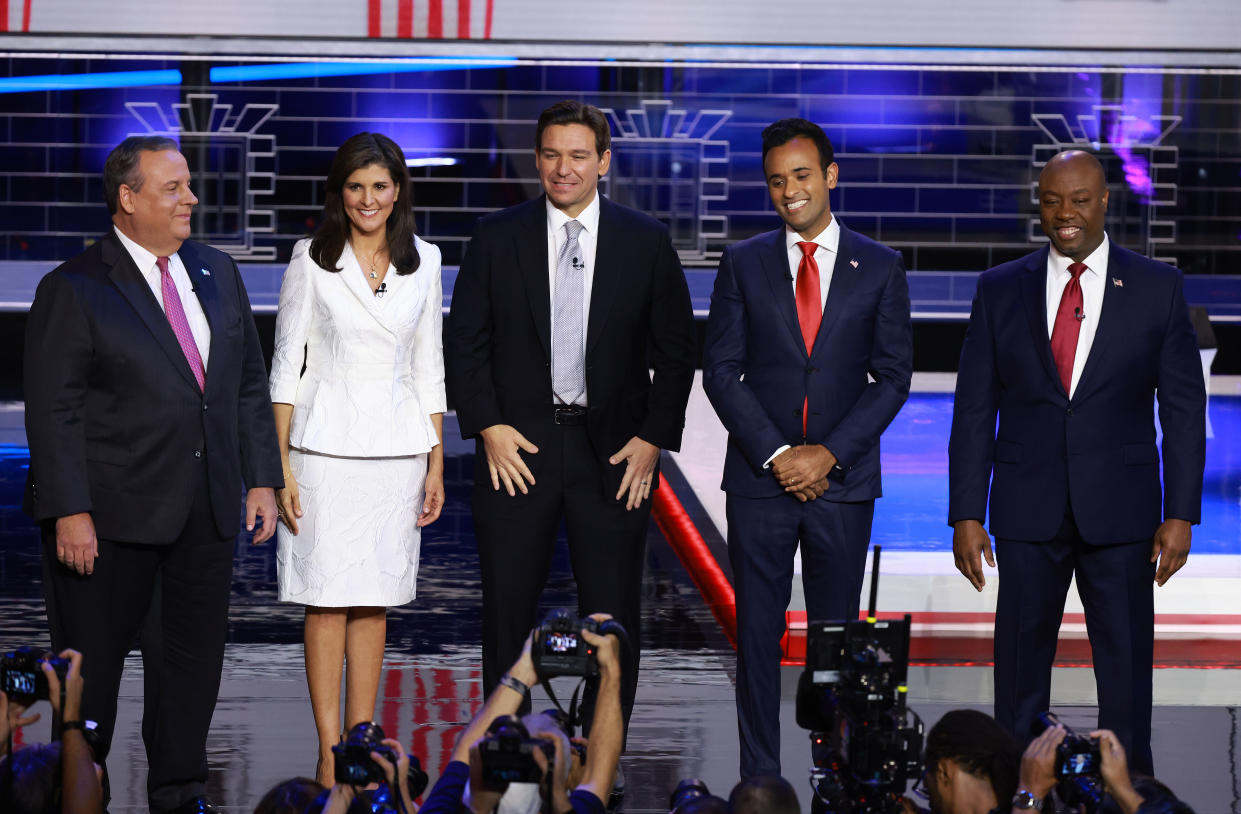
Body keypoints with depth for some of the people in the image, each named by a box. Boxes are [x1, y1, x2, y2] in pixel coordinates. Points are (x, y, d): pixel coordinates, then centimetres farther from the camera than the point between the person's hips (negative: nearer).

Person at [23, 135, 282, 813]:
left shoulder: (218, 274, 11)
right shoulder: (74, 290, -7)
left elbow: (250, 385, 16)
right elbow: (53, 412, -11)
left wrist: (261, 478, 9)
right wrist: (71, 512, -16)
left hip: (206, 513, 5)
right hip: (111, 513, -5)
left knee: (194, 653, 10)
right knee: (92, 660, 4)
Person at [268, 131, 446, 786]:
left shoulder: (422, 261, 8)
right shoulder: (312, 260, -1)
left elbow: (428, 365, 12)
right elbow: (286, 364, -1)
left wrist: (436, 462, 8)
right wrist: (281, 464, -7)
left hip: (397, 444, 3)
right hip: (327, 442, -3)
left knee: (375, 598, 6)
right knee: (328, 598, -3)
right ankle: (329, 755, 0)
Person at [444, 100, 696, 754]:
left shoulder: (646, 241, 3)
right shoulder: (496, 237, 3)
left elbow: (676, 350, 6)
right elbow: (465, 342, 5)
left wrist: (653, 438, -2)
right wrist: (488, 427, -5)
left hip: (613, 451, 0)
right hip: (517, 447, 0)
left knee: (613, 614, 2)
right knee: (508, 608, 5)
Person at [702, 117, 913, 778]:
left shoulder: (879, 268, 4)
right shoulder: (743, 264, 5)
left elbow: (892, 377, 1)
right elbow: (721, 371, 1)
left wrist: (829, 453, -10)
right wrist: (777, 455, -10)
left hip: (842, 478, 0)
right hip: (759, 479, 0)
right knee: (757, 634, 2)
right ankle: (759, 780, 8)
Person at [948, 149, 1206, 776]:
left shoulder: (1157, 287, 3)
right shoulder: (999, 290, 5)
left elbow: (1183, 409, 3)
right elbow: (974, 411, 5)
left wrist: (1180, 514, -4)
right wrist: (966, 515, -2)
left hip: (1120, 511, -1)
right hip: (1028, 510, 1)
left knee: (1126, 668, 2)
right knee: (1020, 668, 4)